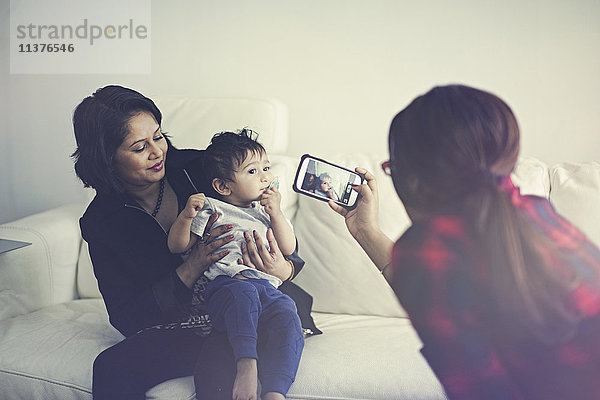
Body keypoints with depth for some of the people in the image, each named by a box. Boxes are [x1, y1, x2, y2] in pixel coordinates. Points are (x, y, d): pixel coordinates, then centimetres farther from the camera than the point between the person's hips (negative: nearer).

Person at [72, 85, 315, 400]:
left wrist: (283, 268, -25)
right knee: (111, 367, -25)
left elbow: (285, 244, 0)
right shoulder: (101, 222, -2)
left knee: (216, 360, -34)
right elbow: (126, 318, -8)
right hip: (177, 327, 2)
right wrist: (193, 268, -21)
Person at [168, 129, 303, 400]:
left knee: (288, 319, -28)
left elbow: (289, 248, 19)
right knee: (243, 291, -40)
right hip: (225, 284, -4)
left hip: (267, 288, 4)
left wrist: (276, 214, 7)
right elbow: (178, 246, 10)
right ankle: (246, 364, -45)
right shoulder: (211, 209, 13)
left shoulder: (266, 210, 27)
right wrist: (186, 216, -8)